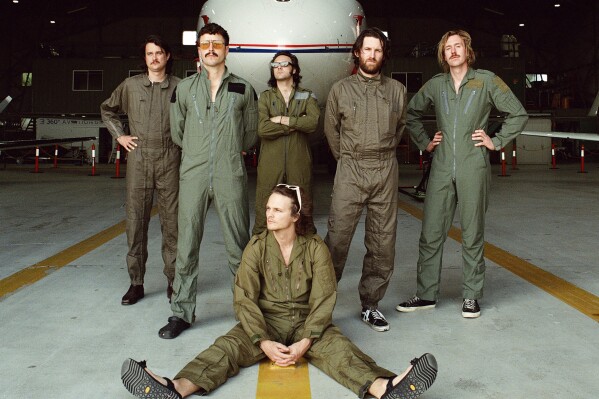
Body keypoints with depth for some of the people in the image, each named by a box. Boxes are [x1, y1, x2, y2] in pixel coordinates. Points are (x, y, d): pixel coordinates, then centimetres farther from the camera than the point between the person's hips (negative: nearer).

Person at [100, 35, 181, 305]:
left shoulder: (179, 87, 3)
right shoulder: (130, 85, 9)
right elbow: (107, 109, 23)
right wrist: (119, 135, 12)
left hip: (169, 160, -2)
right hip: (138, 159, 2)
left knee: (171, 220, 2)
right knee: (136, 220, 4)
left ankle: (173, 280, 12)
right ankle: (136, 282, 13)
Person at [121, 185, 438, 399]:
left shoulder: (315, 248, -5)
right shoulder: (256, 247, -3)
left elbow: (323, 300, -9)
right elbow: (244, 298, -8)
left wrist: (305, 343, -24)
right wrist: (264, 342, -21)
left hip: (306, 322, 0)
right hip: (264, 321, 1)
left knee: (338, 347, -28)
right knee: (227, 346, -26)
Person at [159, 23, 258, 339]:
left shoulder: (243, 89, 9)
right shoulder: (184, 88, 10)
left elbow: (251, 133, 17)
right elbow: (177, 132, 18)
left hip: (231, 176, -1)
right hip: (193, 174, 1)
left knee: (238, 245, 3)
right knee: (187, 245, 3)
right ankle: (182, 312, 13)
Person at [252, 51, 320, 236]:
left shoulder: (307, 97, 11)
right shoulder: (265, 97, 11)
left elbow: (313, 123, -9)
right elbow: (263, 129, -6)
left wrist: (281, 119, -6)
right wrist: (297, 124, -5)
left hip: (299, 164, 0)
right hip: (270, 164, 0)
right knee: (264, 214, -1)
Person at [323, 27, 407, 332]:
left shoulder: (397, 90, 9)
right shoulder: (340, 89, 5)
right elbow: (331, 130, 13)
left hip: (386, 172, 2)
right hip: (350, 170, -2)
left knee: (383, 242, 4)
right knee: (337, 238, -8)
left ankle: (370, 305, 16)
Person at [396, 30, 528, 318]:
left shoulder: (486, 81, 2)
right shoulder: (435, 85, 9)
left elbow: (518, 114, 6)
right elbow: (411, 113, 23)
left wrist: (497, 141, 0)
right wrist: (424, 142, 13)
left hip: (473, 168, -2)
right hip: (442, 169, 3)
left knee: (472, 235, 5)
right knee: (430, 234, 3)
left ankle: (471, 296, 17)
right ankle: (426, 294, 14)